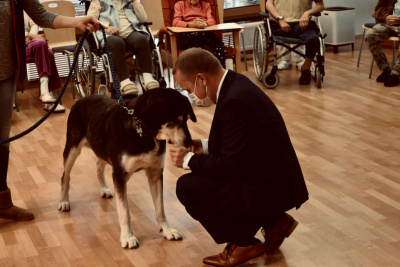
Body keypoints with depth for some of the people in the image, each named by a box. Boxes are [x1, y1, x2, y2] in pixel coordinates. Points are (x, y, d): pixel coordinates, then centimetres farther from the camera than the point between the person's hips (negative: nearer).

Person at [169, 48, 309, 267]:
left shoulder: (235, 101, -25)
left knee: (186, 187, -11)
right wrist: (205, 146, 6)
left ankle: (244, 243, 4)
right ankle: (274, 221, 18)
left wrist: (189, 160, -11)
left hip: (270, 188, -10)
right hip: (273, 177, 10)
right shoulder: (235, 84, 6)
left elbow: (233, 165, -22)